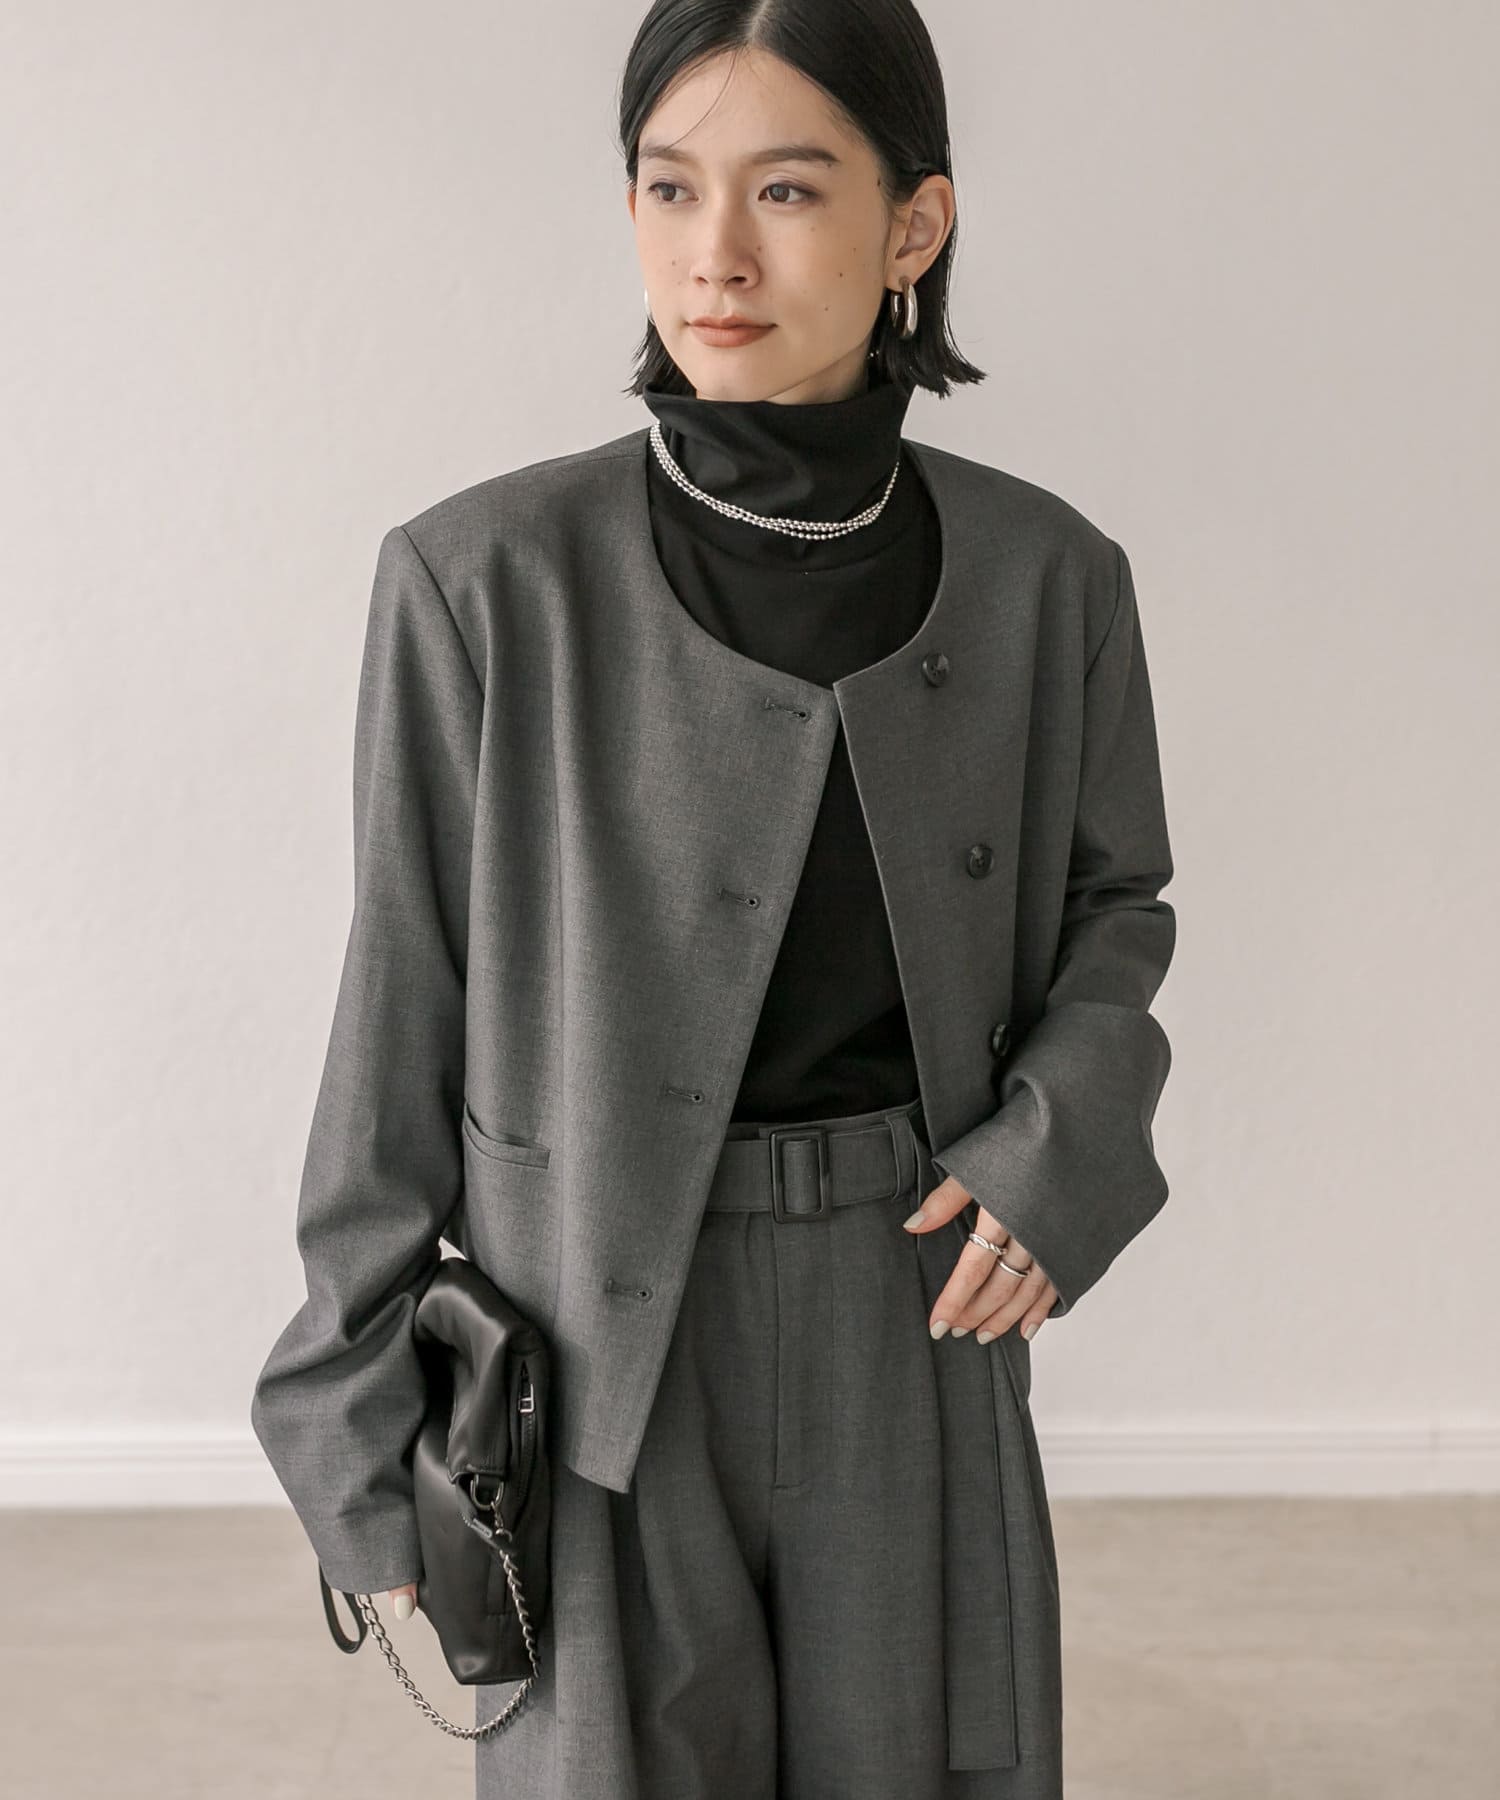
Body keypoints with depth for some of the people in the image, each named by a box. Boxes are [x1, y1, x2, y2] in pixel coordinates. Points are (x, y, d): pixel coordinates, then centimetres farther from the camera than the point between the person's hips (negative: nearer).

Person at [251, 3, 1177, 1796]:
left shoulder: (1044, 575, -4)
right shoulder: (484, 580, -11)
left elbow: (1114, 901, 12)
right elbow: (403, 1012, -5)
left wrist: (1061, 1143, -8)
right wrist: (366, 1444, -1)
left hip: (918, 1306, 2)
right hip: (595, 1331, -2)